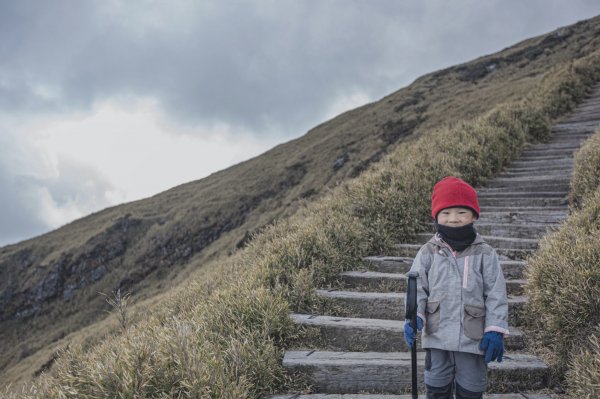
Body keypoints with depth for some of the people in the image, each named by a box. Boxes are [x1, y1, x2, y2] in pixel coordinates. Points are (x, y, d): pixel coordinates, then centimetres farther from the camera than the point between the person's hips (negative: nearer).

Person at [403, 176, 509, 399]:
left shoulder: (485, 254, -4)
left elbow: (496, 294, -3)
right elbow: (417, 288, -3)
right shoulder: (428, 253, -2)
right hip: (437, 337, 1)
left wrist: (495, 330, -8)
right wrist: (413, 317, -18)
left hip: (473, 338, -1)